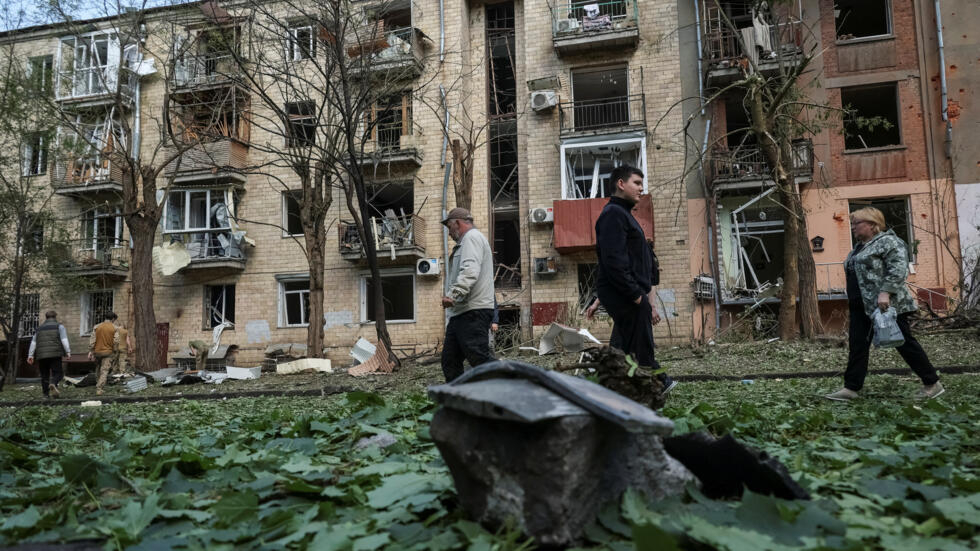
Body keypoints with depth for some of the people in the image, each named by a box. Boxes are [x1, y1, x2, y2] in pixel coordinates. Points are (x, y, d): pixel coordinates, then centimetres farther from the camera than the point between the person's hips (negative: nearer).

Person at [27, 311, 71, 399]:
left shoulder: (39, 328, 19)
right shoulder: (59, 326, 7)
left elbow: (33, 343, 13)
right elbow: (64, 340, -6)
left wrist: (30, 355, 10)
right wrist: (68, 352, -9)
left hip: (41, 355, 4)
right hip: (55, 354, -3)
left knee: (44, 375, 9)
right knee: (57, 373, -2)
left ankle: (46, 394, 5)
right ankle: (53, 384, -32)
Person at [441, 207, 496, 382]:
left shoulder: (472, 237, -4)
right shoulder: (466, 241, 29)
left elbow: (470, 270, -21)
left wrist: (454, 294, -31)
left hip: (474, 310, -11)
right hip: (461, 312, 11)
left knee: (480, 358, -17)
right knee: (450, 361, 9)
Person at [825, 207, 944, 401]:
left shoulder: (888, 241, -9)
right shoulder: (860, 246, 19)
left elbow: (899, 268, -20)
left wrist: (885, 292, -29)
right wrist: (854, 300, 22)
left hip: (885, 304, -9)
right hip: (861, 306, 9)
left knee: (904, 342, -1)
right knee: (857, 346, 4)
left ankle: (933, 384, 12)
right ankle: (851, 388, 5)